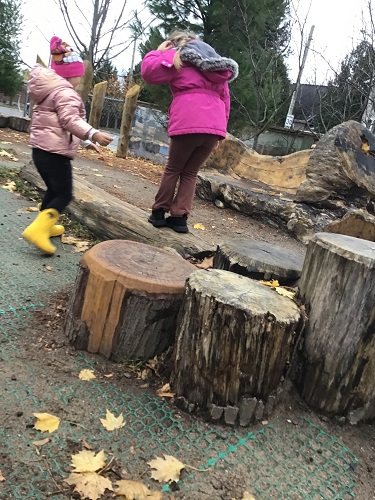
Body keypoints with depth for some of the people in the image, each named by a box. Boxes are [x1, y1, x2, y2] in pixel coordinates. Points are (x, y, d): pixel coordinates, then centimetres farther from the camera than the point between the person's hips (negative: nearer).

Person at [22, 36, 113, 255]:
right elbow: (70, 120, -27)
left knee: (54, 189, 23)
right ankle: (38, 229, -20)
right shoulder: (65, 92, -12)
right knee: (64, 194, -7)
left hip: (41, 148, 10)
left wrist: (86, 142, 25)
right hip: (55, 151, -10)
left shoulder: (51, 89, 22)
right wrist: (93, 134, -39)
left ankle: (45, 225, 33)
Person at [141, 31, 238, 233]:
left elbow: (149, 72, 4)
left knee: (173, 170, 11)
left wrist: (158, 52, 20)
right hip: (215, 126, 5)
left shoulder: (178, 57, 10)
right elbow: (225, 99, 24)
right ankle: (179, 217, 7)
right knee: (190, 173, 13)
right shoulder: (219, 64, 29)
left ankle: (159, 213, 14)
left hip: (188, 125, -5)